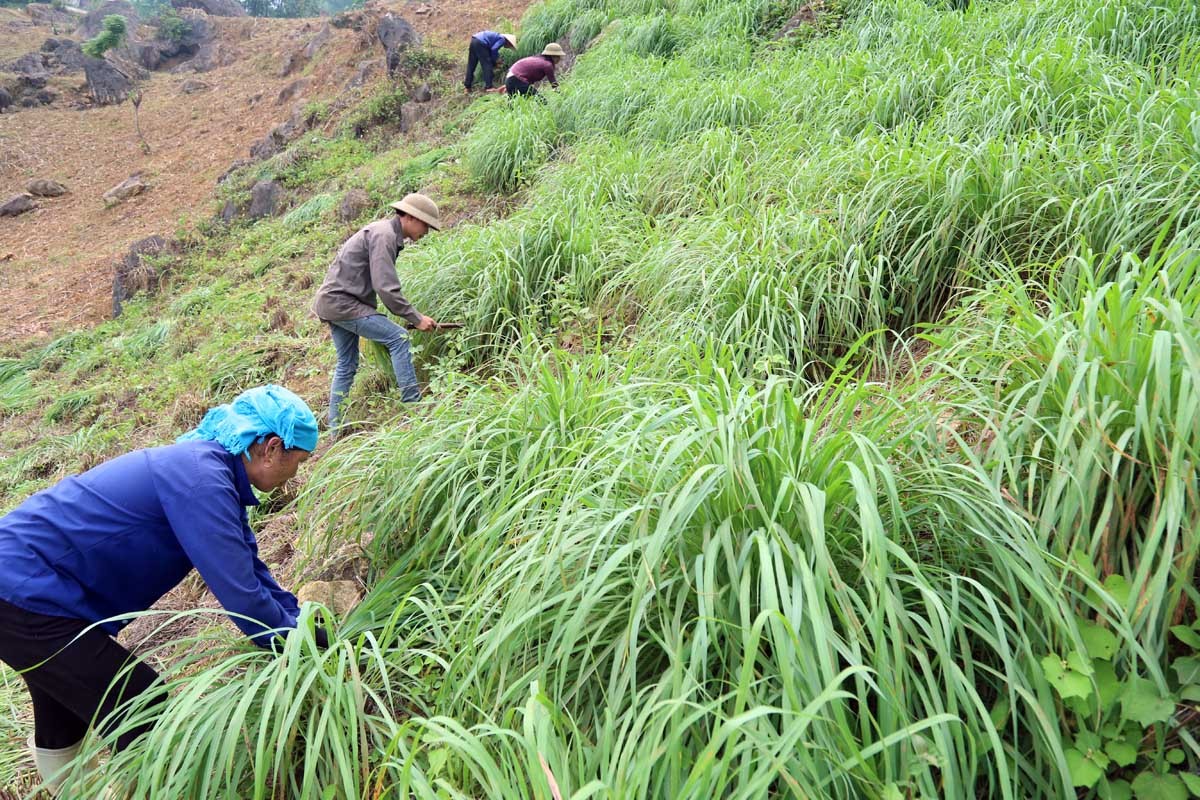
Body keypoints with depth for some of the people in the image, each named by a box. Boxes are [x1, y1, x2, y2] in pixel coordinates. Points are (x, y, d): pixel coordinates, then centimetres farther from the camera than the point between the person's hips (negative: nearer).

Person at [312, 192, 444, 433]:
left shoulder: (387, 233, 14)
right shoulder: (384, 235, -17)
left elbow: (379, 283, 16)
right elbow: (386, 287, -23)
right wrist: (416, 318, -18)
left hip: (334, 302, 11)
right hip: (341, 302, -11)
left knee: (347, 365, 14)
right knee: (398, 338, -14)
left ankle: (337, 428, 20)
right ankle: (412, 403, -13)